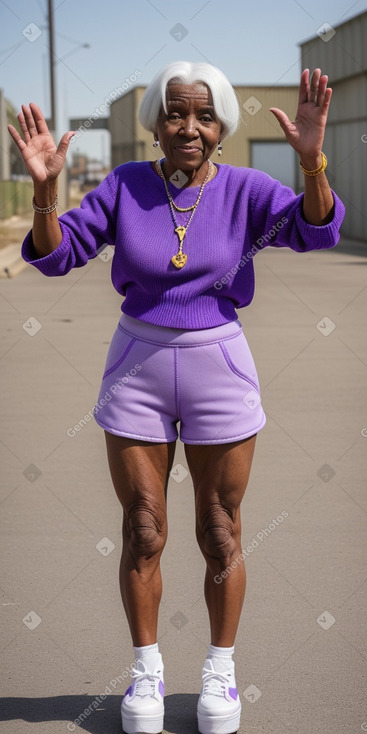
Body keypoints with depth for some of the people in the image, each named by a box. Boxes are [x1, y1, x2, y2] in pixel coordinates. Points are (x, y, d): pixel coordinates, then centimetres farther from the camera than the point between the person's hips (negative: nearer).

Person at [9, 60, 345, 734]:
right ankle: (146, 669, 25)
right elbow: (55, 255, -8)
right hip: (136, 371, 1)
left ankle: (220, 670, 26)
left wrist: (311, 158, -40)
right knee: (143, 533, 8)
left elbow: (315, 229, -23)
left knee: (220, 535, 8)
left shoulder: (245, 190, -7)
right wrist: (44, 186, -25)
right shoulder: (125, 186, -3)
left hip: (219, 371, -1)